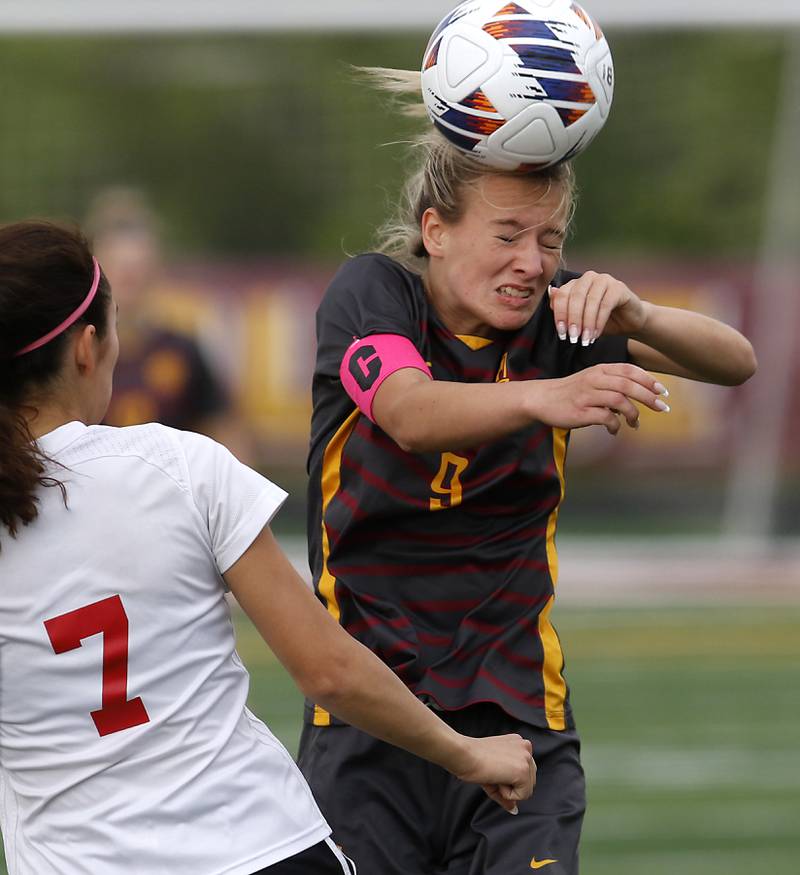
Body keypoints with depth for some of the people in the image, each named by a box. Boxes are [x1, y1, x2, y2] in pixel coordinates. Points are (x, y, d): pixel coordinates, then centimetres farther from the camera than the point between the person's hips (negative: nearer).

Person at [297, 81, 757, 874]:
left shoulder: (555, 315, 0)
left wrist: (636, 318, -30)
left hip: (520, 713, 2)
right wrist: (545, 399, -49)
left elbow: (734, 361, -8)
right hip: (365, 714, -2)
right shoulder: (370, 293, -9)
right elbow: (412, 414, -29)